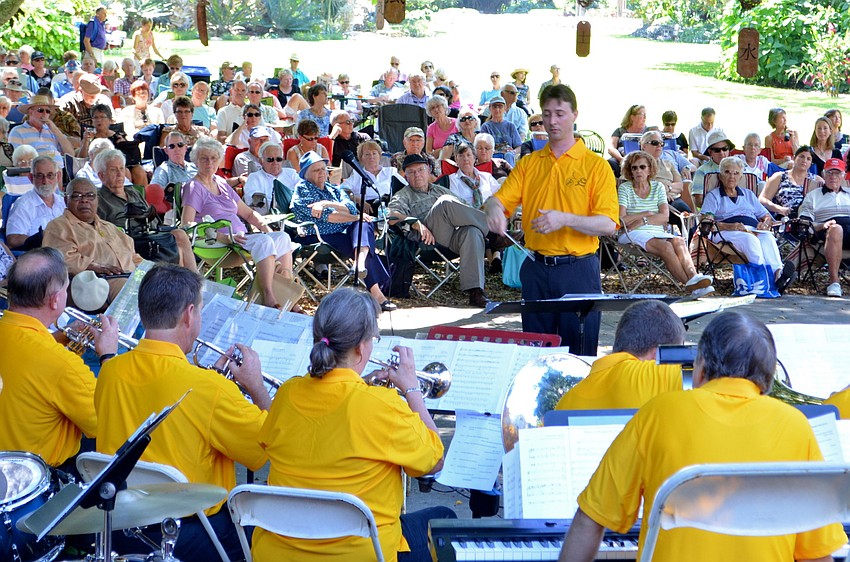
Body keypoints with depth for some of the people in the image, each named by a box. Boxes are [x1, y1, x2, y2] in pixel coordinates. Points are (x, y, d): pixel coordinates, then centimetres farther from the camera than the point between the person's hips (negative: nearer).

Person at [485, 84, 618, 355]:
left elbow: (608, 224, -10)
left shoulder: (596, 165, -2)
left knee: (579, 350, 1)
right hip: (536, 269, 4)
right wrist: (494, 209, -24)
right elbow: (499, 200, 0)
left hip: (578, 269, -3)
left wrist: (565, 219, -24)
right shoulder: (528, 163, 11)